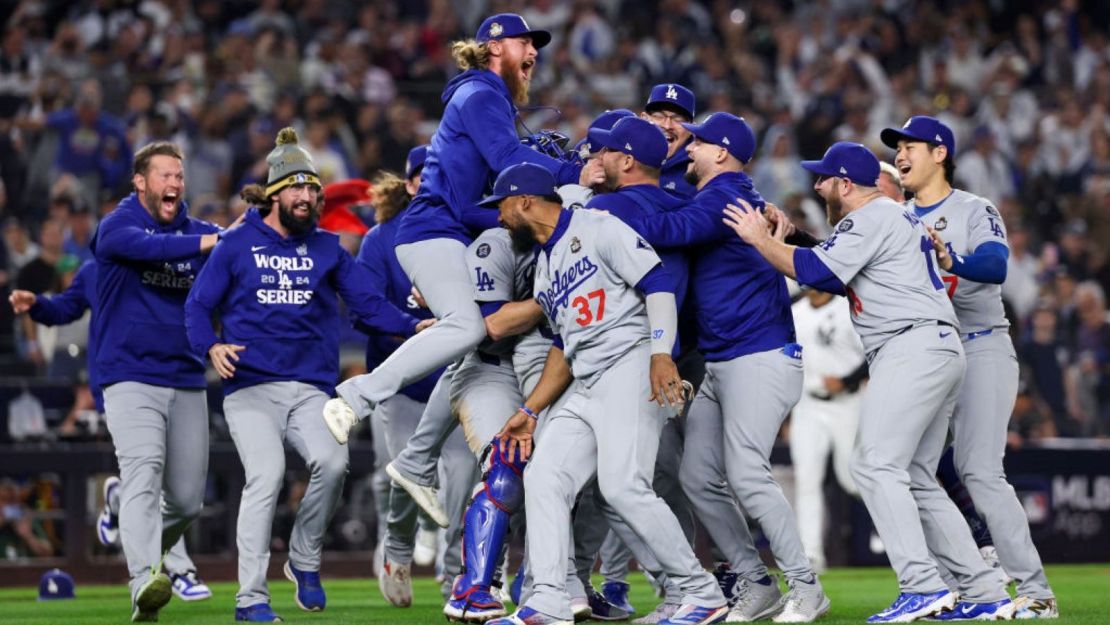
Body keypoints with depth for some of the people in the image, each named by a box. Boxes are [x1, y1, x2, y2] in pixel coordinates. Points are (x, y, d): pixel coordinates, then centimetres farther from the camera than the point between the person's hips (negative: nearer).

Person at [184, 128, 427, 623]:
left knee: (332, 462, -21)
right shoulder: (238, 245, 7)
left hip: (310, 388, 3)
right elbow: (198, 305, 7)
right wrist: (212, 345, -13)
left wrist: (410, 325, -11)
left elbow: (367, 301, 7)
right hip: (250, 386, -2)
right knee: (267, 474, -20)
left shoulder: (326, 248, 15)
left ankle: (304, 560, 4)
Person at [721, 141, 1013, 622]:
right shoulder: (897, 217, 26)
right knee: (916, 480, 11)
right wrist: (778, 245, 20)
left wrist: (760, 239, -1)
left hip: (912, 346, -11)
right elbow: (837, 279, 27)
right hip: (941, 351, 11)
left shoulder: (870, 219, -5)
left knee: (876, 466, -16)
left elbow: (815, 270, -13)